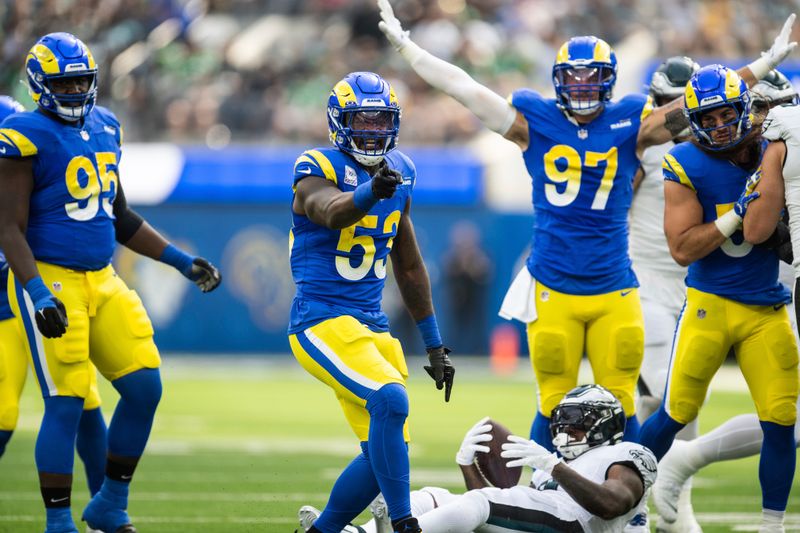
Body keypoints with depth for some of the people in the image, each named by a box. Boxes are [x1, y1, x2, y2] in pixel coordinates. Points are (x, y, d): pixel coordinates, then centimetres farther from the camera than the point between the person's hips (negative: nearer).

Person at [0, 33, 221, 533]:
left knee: (145, 388, 3)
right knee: (66, 403, -9)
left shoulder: (104, 128, 12)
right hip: (52, 282, -7)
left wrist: (182, 260, 18)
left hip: (103, 281, 7)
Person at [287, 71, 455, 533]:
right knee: (390, 400, -29)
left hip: (372, 324, 8)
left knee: (385, 453, 5)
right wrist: (370, 192, -56)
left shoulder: (399, 173, 11)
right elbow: (331, 212, -34)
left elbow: (410, 268, 20)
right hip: (322, 320, -8)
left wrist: (434, 345, 21)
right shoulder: (318, 169, -9)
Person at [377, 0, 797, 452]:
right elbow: (462, 86, 7)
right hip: (552, 290, -1)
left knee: (619, 408, 1)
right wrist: (403, 44, 9)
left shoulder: (631, 125, 4)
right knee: (554, 408, 4)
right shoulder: (534, 121, 4)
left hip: (615, 291, 1)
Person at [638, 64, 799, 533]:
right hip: (711, 303, -2)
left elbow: (758, 231, -15)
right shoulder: (686, 166, -7)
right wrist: (740, 210, -17)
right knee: (676, 414, 0)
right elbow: (683, 248, -12)